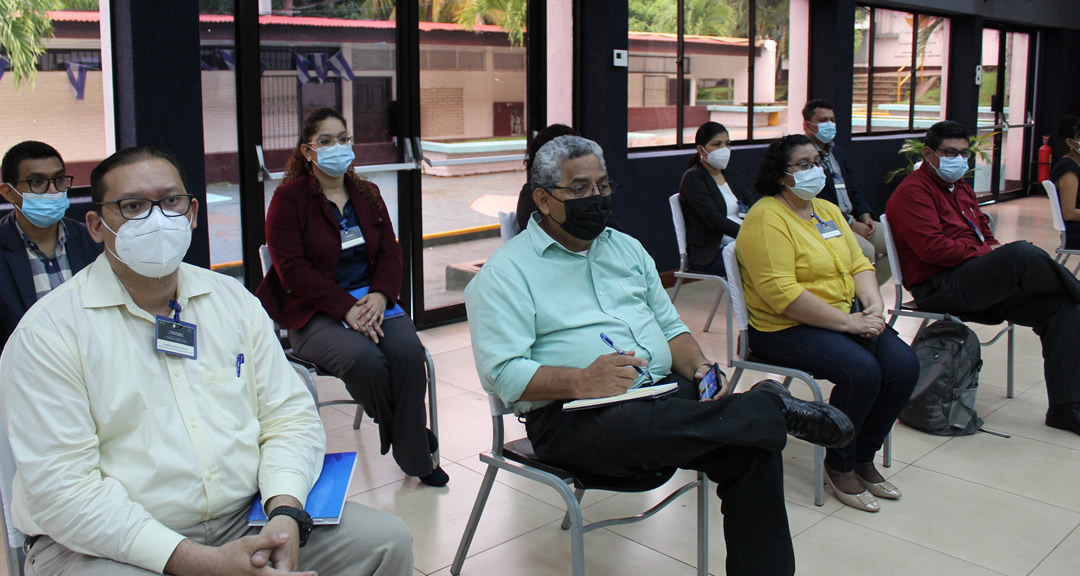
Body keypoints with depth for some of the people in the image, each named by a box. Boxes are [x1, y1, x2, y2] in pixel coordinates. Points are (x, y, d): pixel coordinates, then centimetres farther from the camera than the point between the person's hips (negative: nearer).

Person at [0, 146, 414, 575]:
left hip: (245, 520, 4)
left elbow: (290, 415, 5)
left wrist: (286, 513, -14)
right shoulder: (47, 332, -8)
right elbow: (62, 490, -14)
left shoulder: (233, 299, 8)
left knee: (386, 540, -10)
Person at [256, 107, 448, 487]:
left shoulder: (367, 194, 16)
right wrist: (347, 308, -20)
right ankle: (394, 430, -2)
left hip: (373, 302, 4)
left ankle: (415, 458, -11)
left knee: (408, 351, -26)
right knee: (364, 358, -33)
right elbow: (292, 267, -10)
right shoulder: (289, 198, -1)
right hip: (315, 312, -4)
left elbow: (390, 252, 10)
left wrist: (380, 296, -13)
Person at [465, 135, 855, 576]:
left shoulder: (626, 248, 20)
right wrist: (581, 381, -27)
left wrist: (699, 367, 0)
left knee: (753, 447, -19)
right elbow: (502, 373, -12)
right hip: (572, 416, -6)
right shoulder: (507, 271, -2)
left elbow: (670, 326, 22)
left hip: (665, 391, 6)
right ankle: (771, 406, -17)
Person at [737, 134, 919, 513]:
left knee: (904, 364, -12)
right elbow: (782, 294, -22)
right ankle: (839, 467, -5)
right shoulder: (766, 218, -13)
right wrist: (848, 322, -21)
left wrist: (874, 307, -7)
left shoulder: (828, 210, 16)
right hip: (784, 328, -8)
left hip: (845, 318, 8)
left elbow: (858, 264, 14)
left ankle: (864, 457, 7)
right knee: (861, 371, -28)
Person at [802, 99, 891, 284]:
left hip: (852, 219, 10)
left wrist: (865, 216, 2)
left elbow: (853, 191, 22)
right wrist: (851, 224, -17)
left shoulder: (838, 153, 21)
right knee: (866, 251, -29)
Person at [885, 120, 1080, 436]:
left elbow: (985, 234, 27)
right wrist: (986, 252, -15)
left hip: (975, 282, 10)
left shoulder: (960, 186, 25)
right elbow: (933, 248, -18)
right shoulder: (913, 191, -6)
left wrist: (996, 253, 3)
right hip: (939, 287, -9)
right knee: (1023, 253, -30)